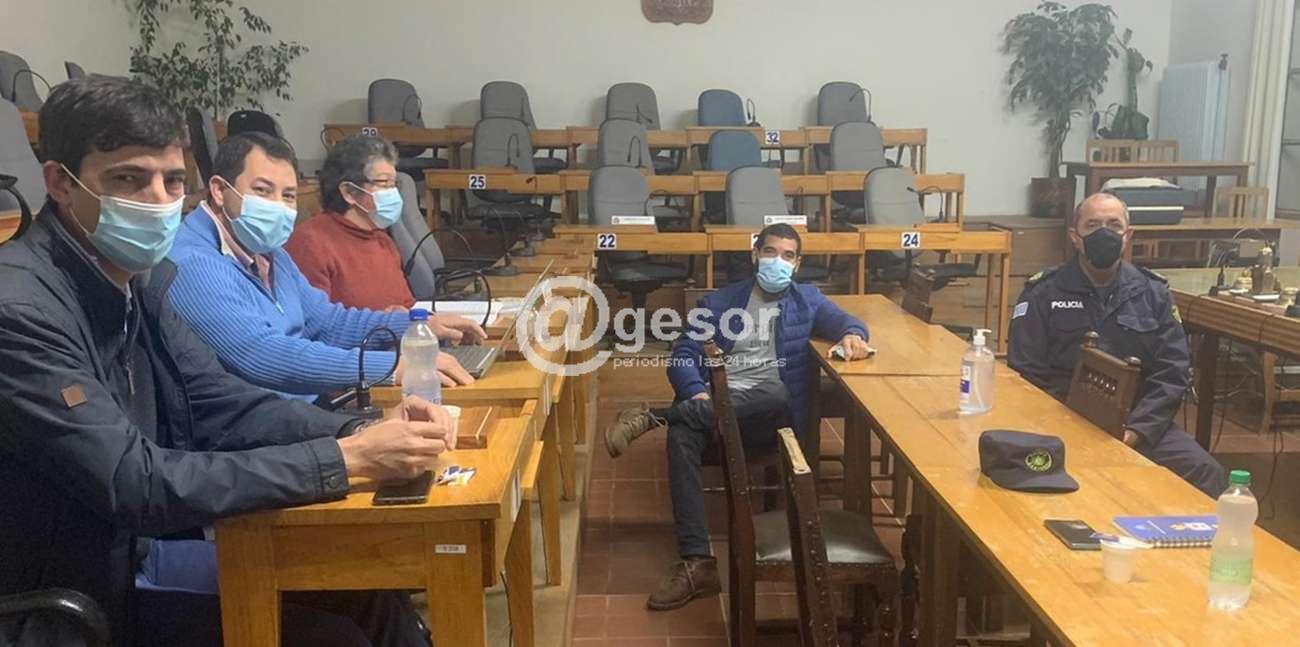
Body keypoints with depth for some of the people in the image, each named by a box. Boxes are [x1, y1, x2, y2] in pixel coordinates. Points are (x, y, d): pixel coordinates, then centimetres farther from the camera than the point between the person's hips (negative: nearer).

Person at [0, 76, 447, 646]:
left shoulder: (134, 279, 2)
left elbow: (222, 405, 1)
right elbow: (136, 485, -29)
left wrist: (365, 432, -16)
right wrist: (346, 459, -31)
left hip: (140, 554, 7)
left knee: (371, 600, 1)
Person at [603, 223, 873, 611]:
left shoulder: (807, 300, 19)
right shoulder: (721, 301, 16)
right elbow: (683, 356, 8)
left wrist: (852, 335, -11)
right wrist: (698, 396, -13)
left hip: (772, 413, 0)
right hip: (715, 406, 0)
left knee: (775, 395, -38)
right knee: (682, 434, -34)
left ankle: (651, 416, -31)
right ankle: (697, 563, -37)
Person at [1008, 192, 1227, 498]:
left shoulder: (1153, 292, 11)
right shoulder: (1042, 294, 3)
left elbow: (1171, 372, 4)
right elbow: (1026, 373, -2)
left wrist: (1137, 430, -11)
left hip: (1139, 423, 3)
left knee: (1207, 473, -21)